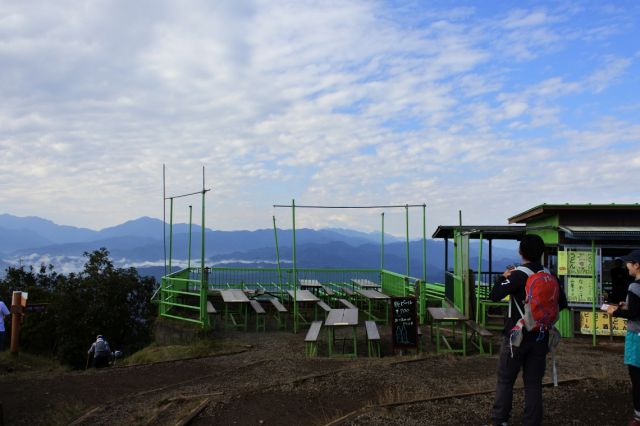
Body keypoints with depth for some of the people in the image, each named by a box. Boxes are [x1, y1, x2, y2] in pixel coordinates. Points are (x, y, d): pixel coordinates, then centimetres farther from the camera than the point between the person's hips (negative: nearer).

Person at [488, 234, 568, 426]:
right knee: (534, 382, 9)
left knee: (505, 380, 6)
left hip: (517, 336, -4)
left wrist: (503, 277, -5)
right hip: (540, 337, 4)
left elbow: (494, 295, -21)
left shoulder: (518, 275, -15)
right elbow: (562, 303, 10)